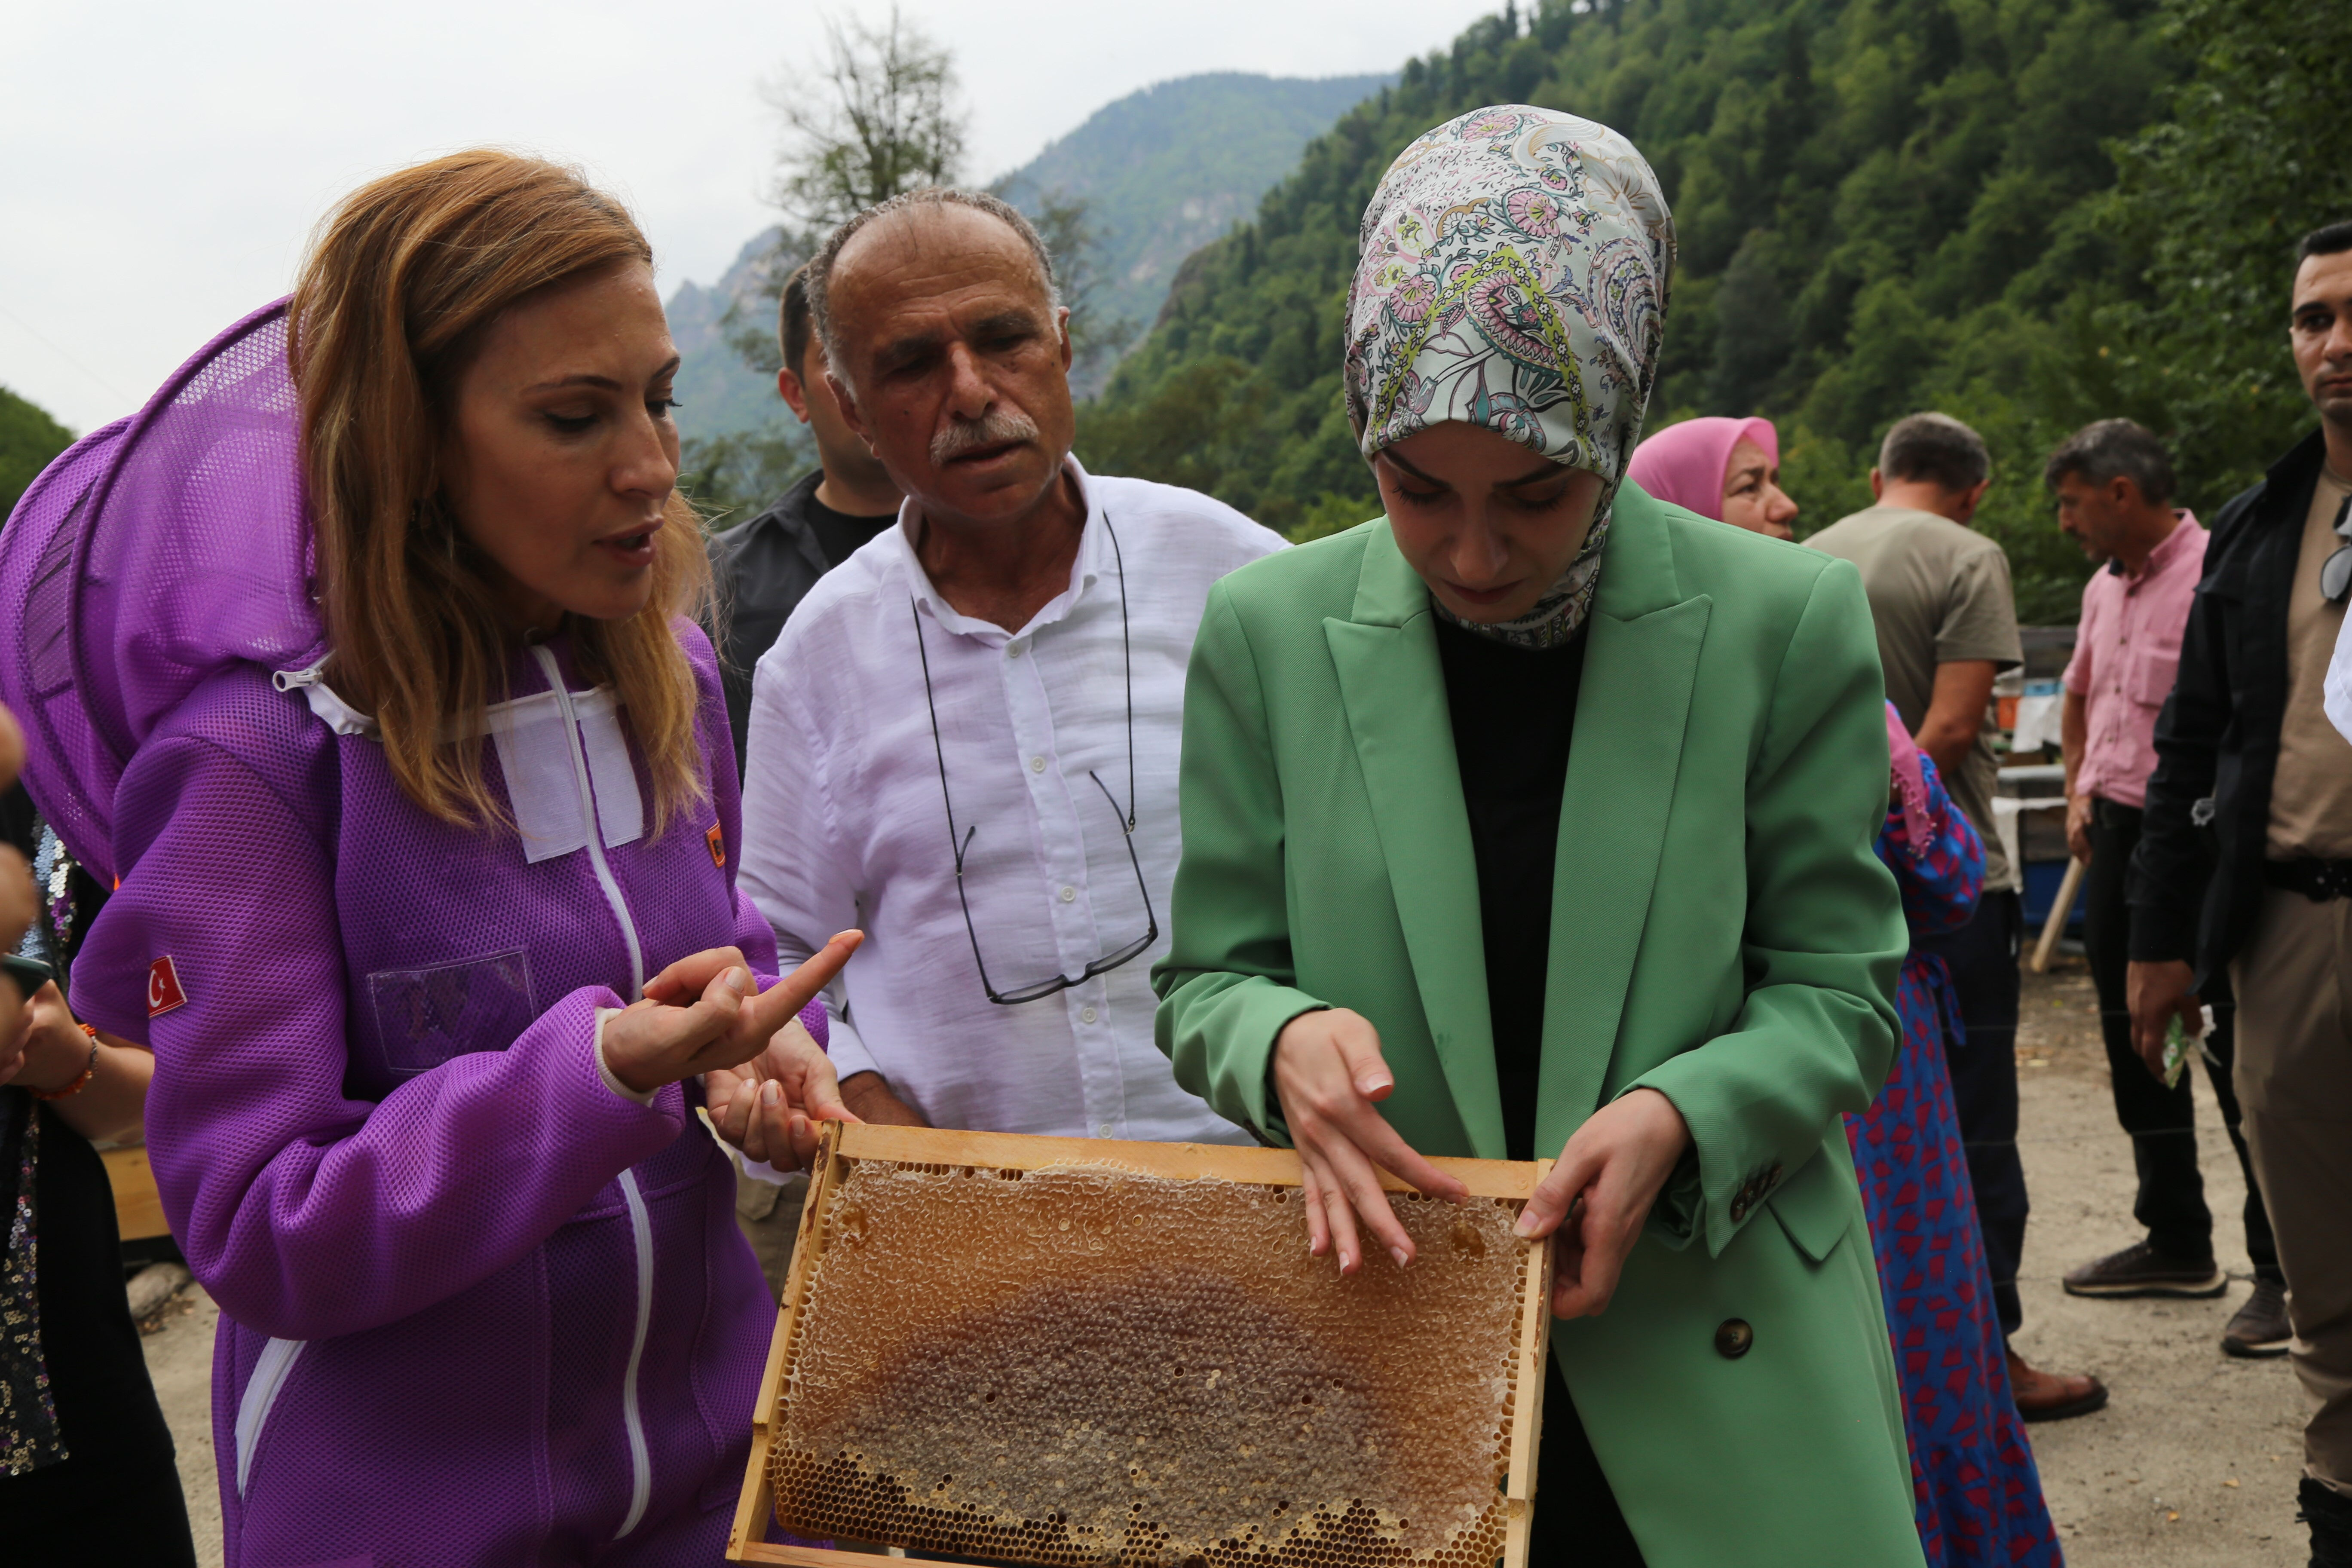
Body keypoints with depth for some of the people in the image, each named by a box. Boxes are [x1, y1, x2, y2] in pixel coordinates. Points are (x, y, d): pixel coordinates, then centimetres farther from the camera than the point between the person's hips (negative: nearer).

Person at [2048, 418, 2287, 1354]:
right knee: (2136, 1047, 15)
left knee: (2234, 1049, -6)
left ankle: (2283, 1270, 4)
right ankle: (2177, 1244, 28)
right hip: (2116, 835, 9)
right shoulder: (2105, 588, 15)